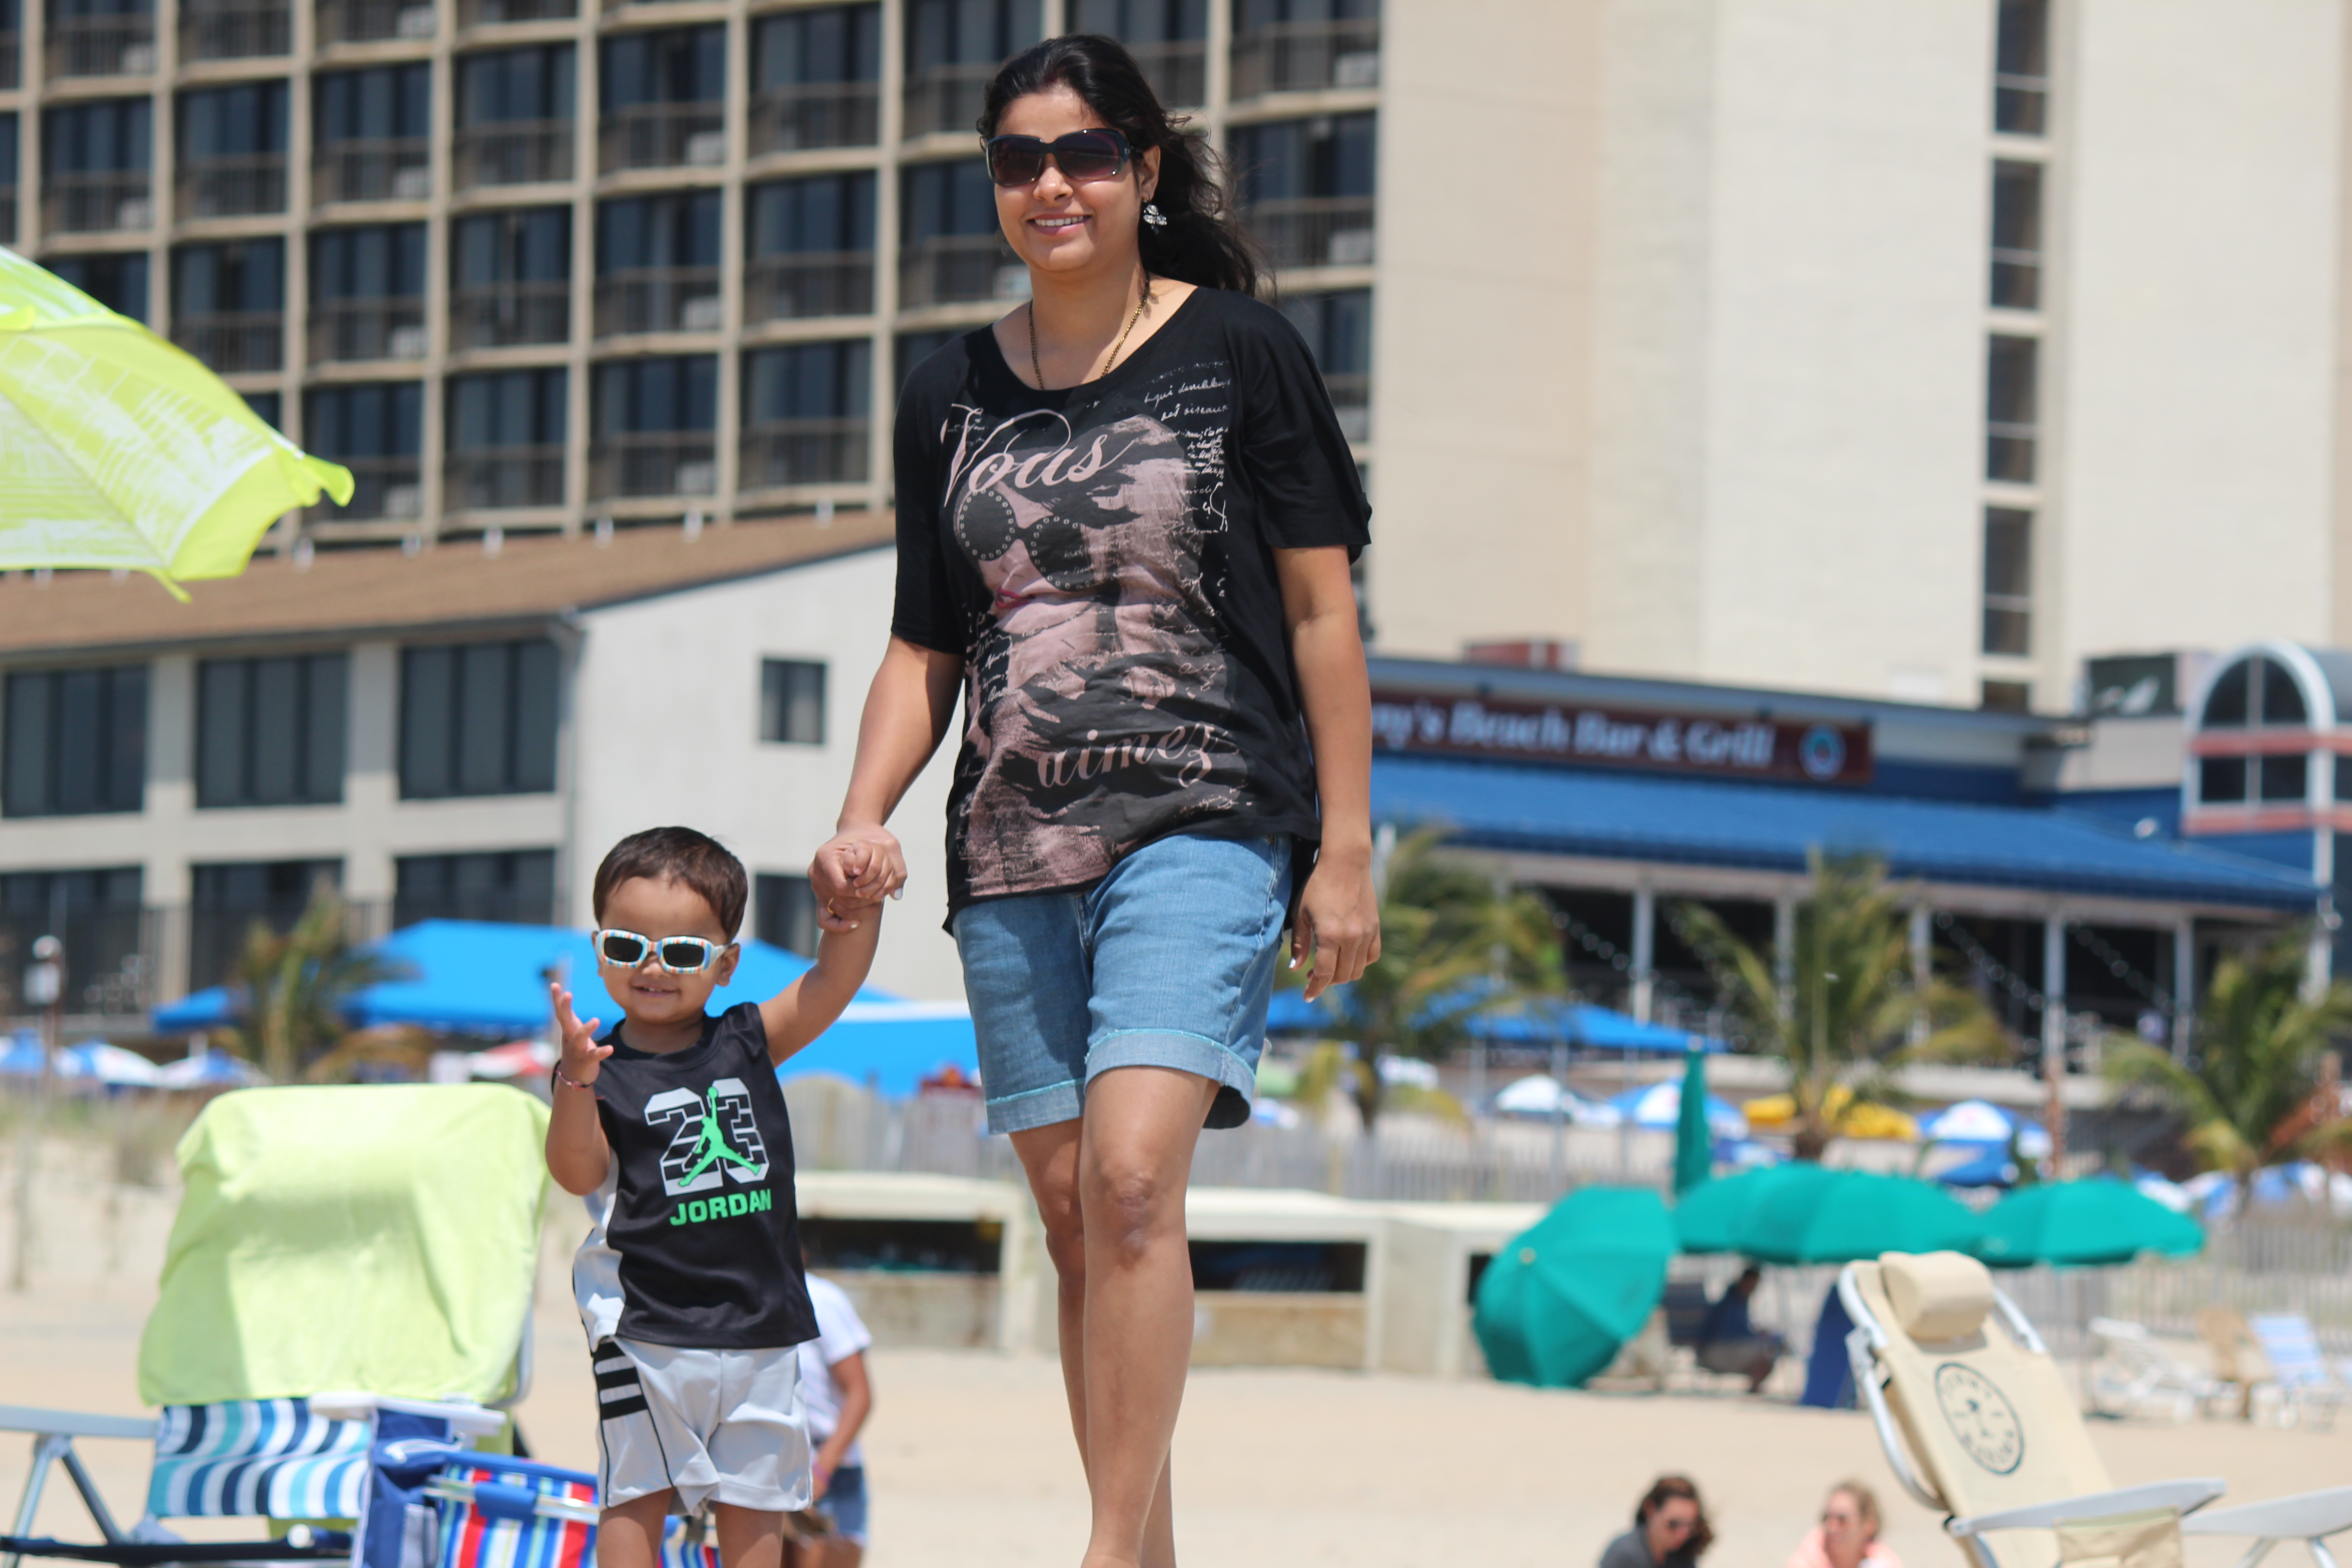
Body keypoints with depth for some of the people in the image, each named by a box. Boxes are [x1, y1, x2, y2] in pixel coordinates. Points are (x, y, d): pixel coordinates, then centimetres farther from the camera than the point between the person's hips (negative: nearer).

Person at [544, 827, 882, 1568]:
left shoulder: (745, 1043, 6)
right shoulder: (606, 1072, -5)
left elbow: (833, 983, -1)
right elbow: (578, 1173, -16)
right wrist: (576, 1081, -30)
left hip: (759, 1325, 4)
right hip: (647, 1331, -4)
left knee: (756, 1494, 7)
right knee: (640, 1494, -1)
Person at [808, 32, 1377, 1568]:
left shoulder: (1241, 350, 1)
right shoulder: (953, 393, 12)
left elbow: (1322, 609, 2)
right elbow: (926, 647, 17)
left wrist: (1346, 847, -3)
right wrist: (864, 819, 0)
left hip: (1203, 828, -5)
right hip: (1012, 851, 5)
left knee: (1131, 1176, -21)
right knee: (1073, 1214, 5)